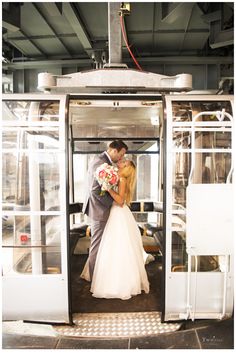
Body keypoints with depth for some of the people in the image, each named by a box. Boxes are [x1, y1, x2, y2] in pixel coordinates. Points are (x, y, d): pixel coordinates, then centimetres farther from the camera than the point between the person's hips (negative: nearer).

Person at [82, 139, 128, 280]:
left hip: (101, 208, 10)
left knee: (99, 243, 19)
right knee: (97, 244, 3)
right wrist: (112, 203, -17)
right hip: (99, 209, -10)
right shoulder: (100, 162, -21)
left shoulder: (103, 160, 11)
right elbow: (95, 190, -26)